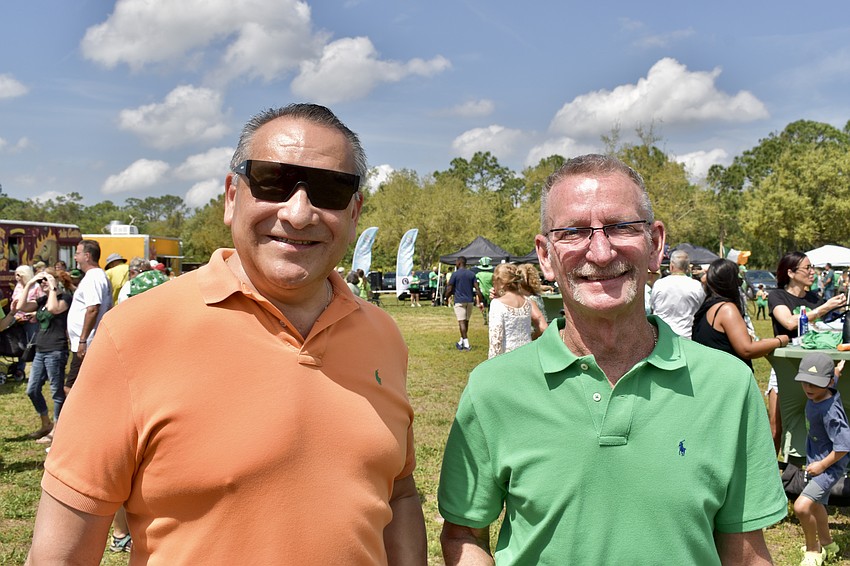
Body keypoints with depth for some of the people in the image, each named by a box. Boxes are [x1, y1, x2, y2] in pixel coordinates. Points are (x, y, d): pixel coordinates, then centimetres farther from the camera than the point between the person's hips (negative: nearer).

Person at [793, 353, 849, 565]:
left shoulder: (830, 410, -32)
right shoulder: (815, 396, -7)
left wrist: (822, 465, -21)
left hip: (830, 465, -10)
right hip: (816, 460, 10)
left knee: (802, 506, -21)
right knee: (816, 505, 27)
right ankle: (827, 546, 50)